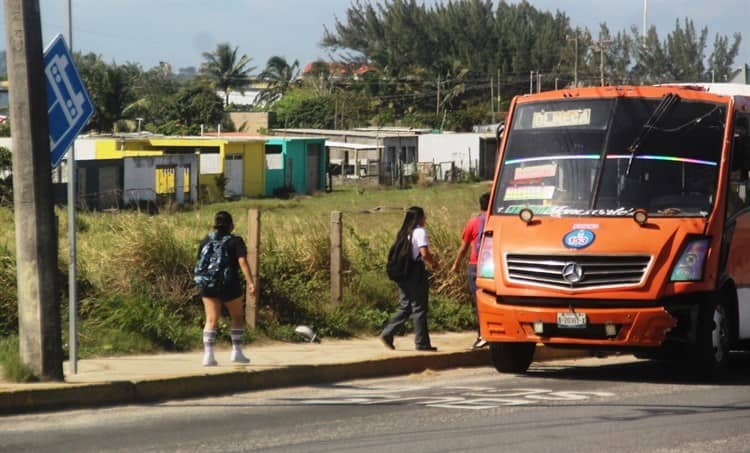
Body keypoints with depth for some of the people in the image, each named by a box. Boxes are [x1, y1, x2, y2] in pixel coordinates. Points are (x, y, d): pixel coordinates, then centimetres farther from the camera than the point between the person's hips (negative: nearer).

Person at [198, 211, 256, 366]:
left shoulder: (206, 241, 8)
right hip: (229, 285, -3)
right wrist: (250, 282, -18)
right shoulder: (235, 241, -3)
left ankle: (208, 354, -12)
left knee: (211, 320, 1)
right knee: (237, 317, 16)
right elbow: (242, 262, -14)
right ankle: (236, 352, 15)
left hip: (209, 285, 3)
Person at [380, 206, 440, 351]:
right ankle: (422, 343, 2)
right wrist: (434, 263, -1)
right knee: (419, 308, -1)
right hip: (416, 273, -8)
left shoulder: (403, 233, 14)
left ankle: (387, 334, 3)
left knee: (405, 307, 13)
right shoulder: (420, 232, -10)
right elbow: (424, 254, -19)